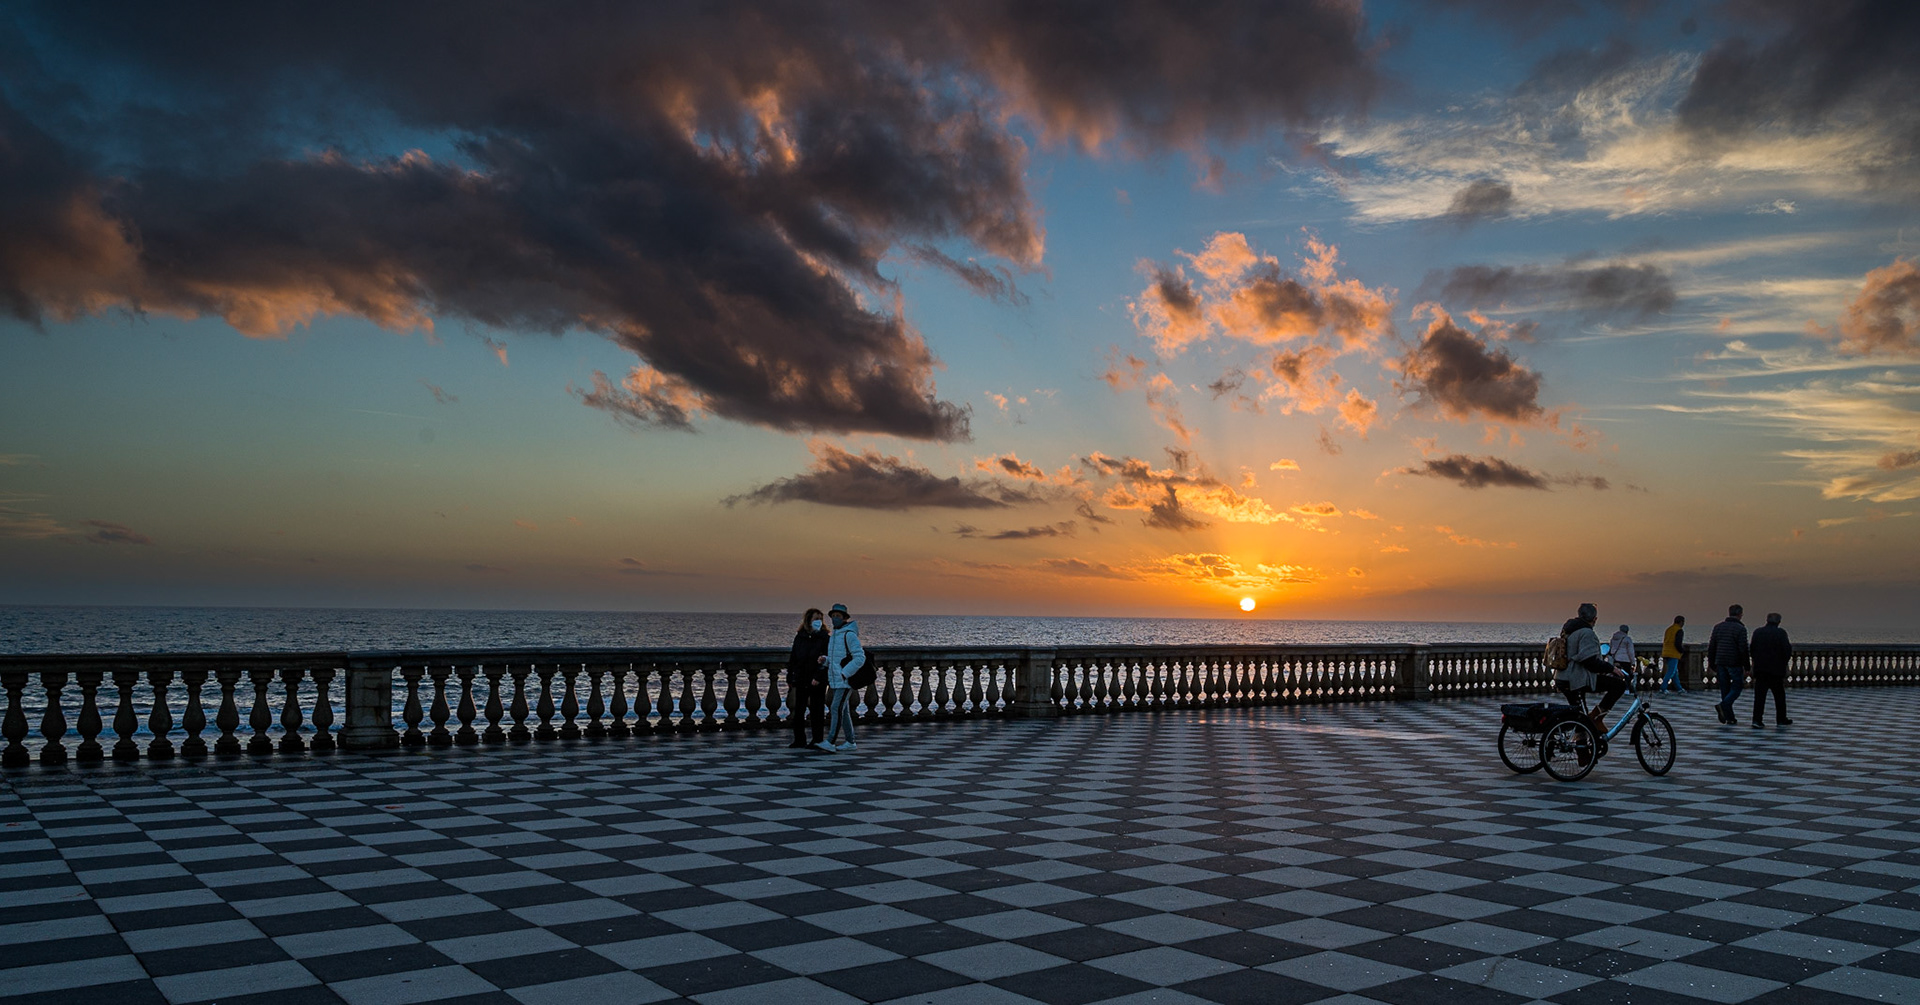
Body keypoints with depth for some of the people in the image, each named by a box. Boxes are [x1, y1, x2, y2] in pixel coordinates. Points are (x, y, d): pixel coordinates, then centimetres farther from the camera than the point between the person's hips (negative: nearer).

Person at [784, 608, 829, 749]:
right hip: (801, 680, 4)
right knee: (798, 711, 7)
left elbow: (826, 660, -10)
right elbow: (793, 658, 12)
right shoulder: (800, 637, 7)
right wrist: (790, 678, 8)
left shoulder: (824, 638, -4)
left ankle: (817, 741, 10)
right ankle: (799, 740, 16)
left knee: (817, 711, 2)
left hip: (817, 682, -4)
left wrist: (818, 677, -19)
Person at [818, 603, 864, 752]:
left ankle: (830, 742, -19)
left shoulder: (849, 635, -10)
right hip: (834, 682, 9)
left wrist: (844, 673, -20)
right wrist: (825, 659, 2)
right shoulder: (833, 636, 16)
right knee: (843, 711, 11)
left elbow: (860, 658, -17)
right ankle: (850, 742, 16)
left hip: (846, 681, -9)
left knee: (836, 708, -15)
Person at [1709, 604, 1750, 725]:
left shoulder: (1718, 627, 8)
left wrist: (1712, 665, 15)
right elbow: (1743, 649, -13)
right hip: (1734, 664, -5)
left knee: (1725, 689, 9)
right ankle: (1723, 705, -19)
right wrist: (1746, 667, -9)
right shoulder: (1740, 629, -9)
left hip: (1720, 664, 5)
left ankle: (1729, 718, 10)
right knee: (1737, 688, 5)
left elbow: (1711, 647, 9)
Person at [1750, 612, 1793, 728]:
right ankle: (1781, 719, 24)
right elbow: (1786, 650, -12)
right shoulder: (1781, 633, -7)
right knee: (1779, 695, 14)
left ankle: (1757, 719, -10)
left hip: (1760, 670, 2)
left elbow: (1752, 649, 5)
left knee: (1759, 696, 0)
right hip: (1776, 670, -2)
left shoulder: (1757, 632, 3)